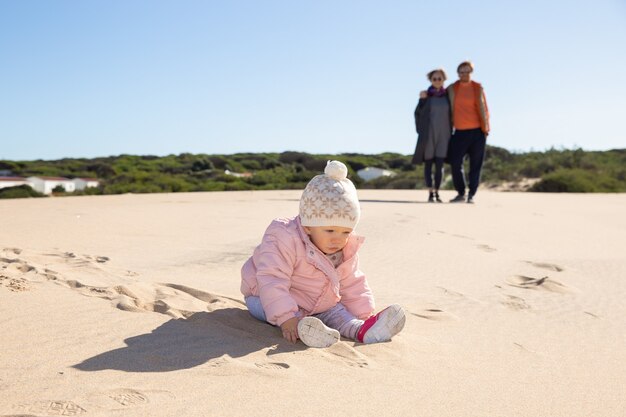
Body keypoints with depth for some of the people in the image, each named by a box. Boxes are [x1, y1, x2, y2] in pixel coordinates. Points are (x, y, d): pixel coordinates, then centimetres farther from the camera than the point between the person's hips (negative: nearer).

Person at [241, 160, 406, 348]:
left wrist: (365, 315, -7)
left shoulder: (346, 251, -7)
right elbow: (273, 281, -37)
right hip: (266, 297, -6)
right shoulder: (285, 240, -32)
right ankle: (301, 326, -56)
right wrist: (286, 318, -45)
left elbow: (352, 285, 3)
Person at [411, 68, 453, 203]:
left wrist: (450, 131, 7)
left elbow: (452, 114, 12)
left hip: (443, 134, 1)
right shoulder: (426, 96, 2)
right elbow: (418, 113, 3)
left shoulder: (447, 95, 8)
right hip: (428, 134, -1)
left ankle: (437, 192, 5)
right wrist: (422, 100, -9)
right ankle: (430, 192, 4)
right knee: (428, 163, 1)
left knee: (439, 164, -2)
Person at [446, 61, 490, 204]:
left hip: (477, 131, 0)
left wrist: (486, 127, 3)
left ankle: (471, 195, 8)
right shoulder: (452, 89, 7)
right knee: (455, 163, -6)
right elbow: (451, 108, 14)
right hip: (460, 131, 1)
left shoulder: (478, 88, 6)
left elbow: (484, 108, 7)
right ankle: (461, 193, 11)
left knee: (475, 165, 1)